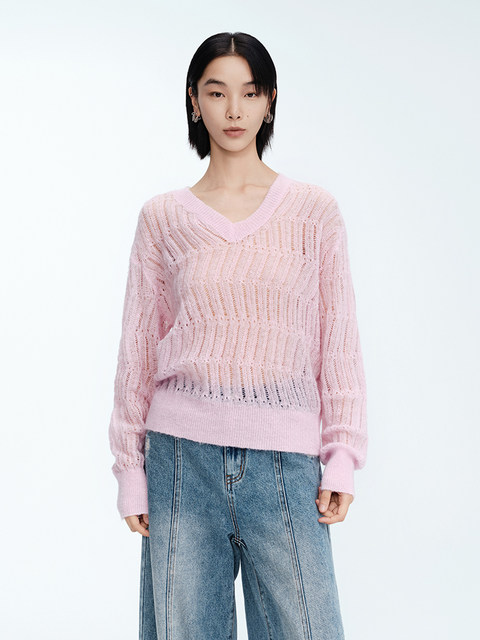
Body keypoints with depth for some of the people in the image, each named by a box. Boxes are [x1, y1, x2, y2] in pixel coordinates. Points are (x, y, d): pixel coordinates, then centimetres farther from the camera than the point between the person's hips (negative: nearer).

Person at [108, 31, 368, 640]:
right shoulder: (162, 217, 5)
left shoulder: (315, 210, 4)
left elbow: (339, 339, 5)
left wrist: (342, 455, -1)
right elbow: (138, 345, 7)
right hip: (183, 452, 1)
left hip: (285, 457, 0)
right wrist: (130, 467, 5)